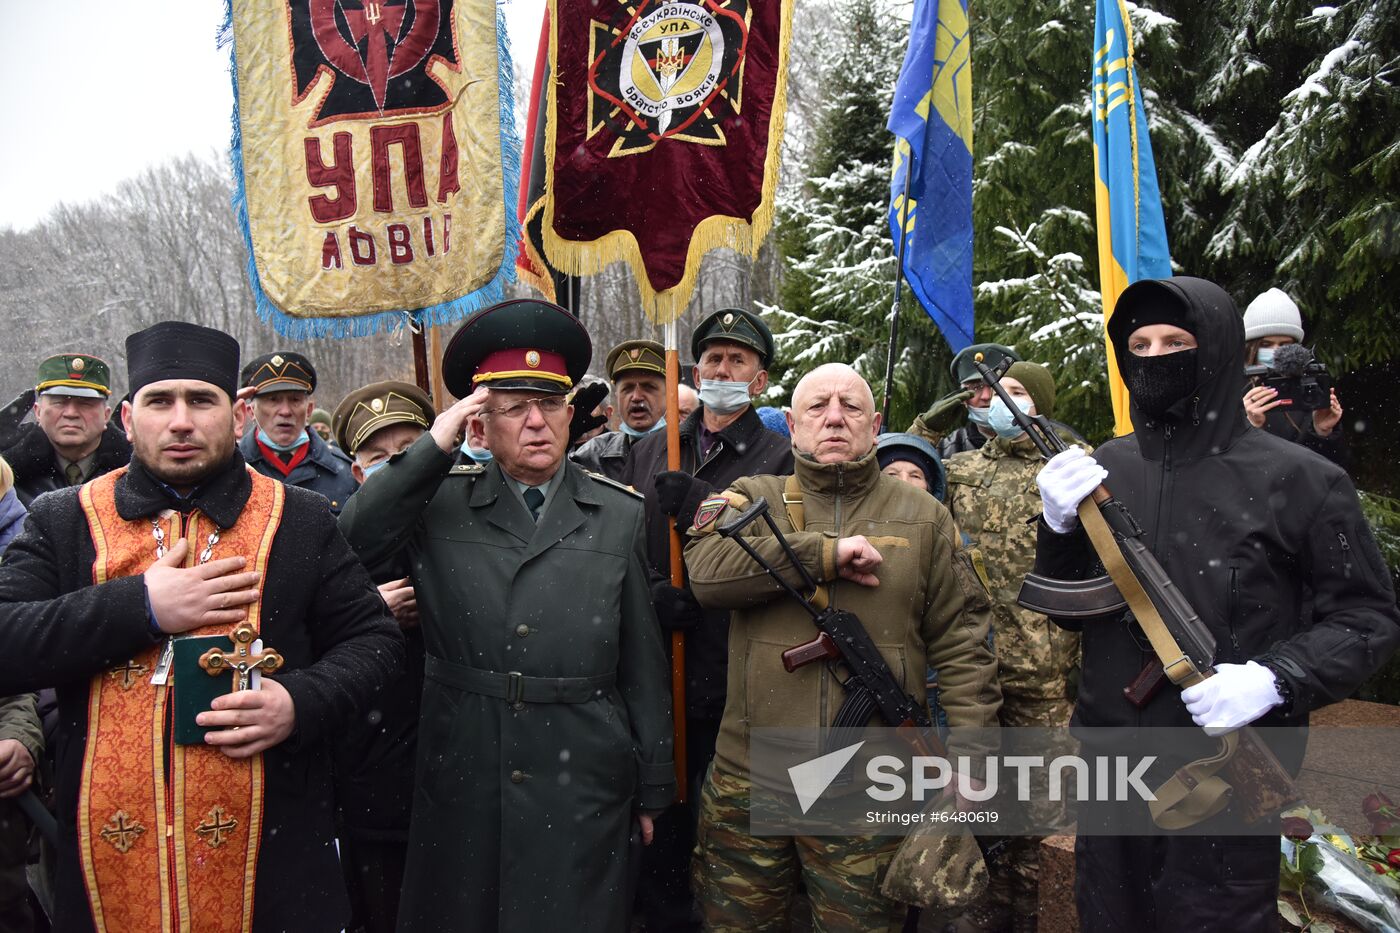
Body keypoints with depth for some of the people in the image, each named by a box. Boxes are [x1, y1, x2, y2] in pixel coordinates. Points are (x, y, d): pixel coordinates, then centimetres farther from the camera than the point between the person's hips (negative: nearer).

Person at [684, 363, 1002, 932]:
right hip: (750, 786, 1)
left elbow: (962, 645, 3)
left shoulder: (923, 516, 6)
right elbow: (705, 569, -15)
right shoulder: (753, 499, 6)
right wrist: (826, 553, -17)